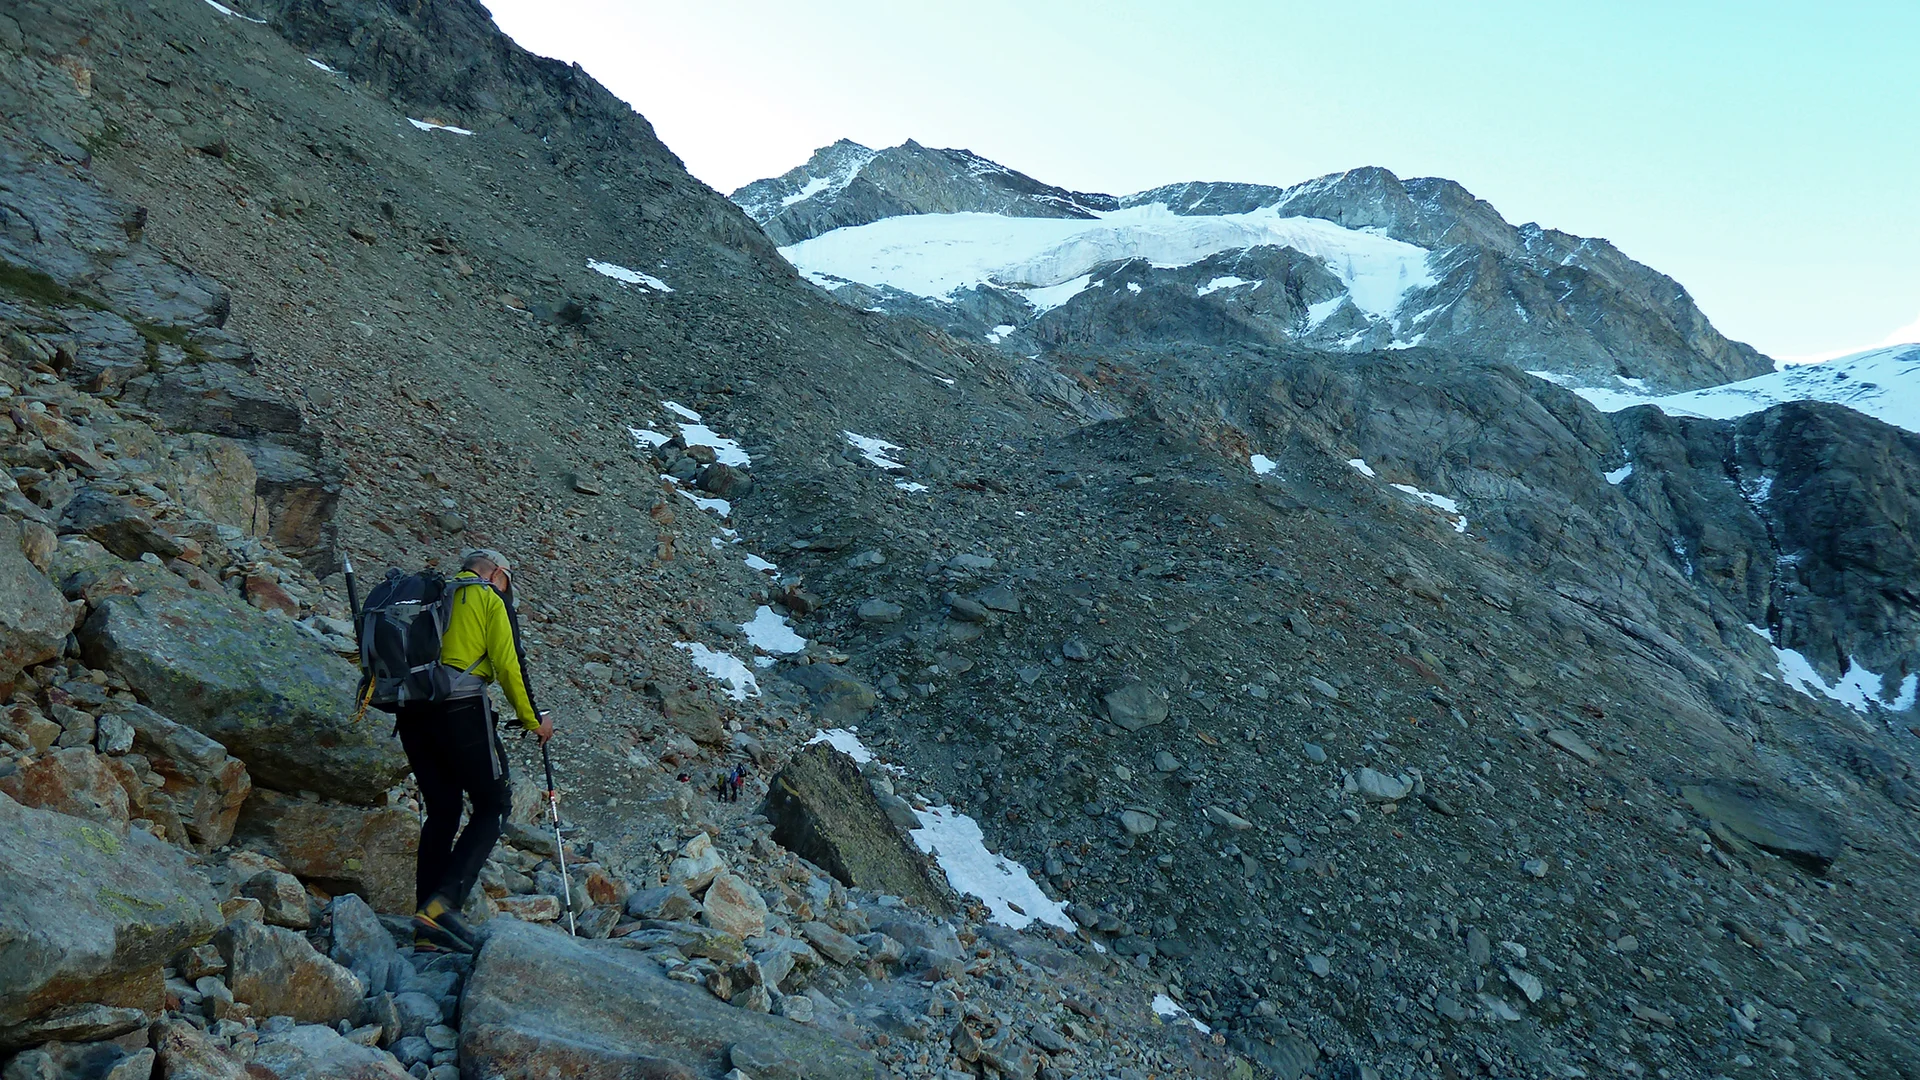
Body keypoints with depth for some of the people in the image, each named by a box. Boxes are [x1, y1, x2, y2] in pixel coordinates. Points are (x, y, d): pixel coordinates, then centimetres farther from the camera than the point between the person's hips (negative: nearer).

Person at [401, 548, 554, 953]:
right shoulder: (490, 597, 6)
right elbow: (507, 664, -2)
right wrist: (532, 719, 7)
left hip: (411, 713, 7)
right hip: (460, 710, -7)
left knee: (441, 812, 12)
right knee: (494, 805, 2)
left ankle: (427, 929, 8)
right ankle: (442, 904, -15)